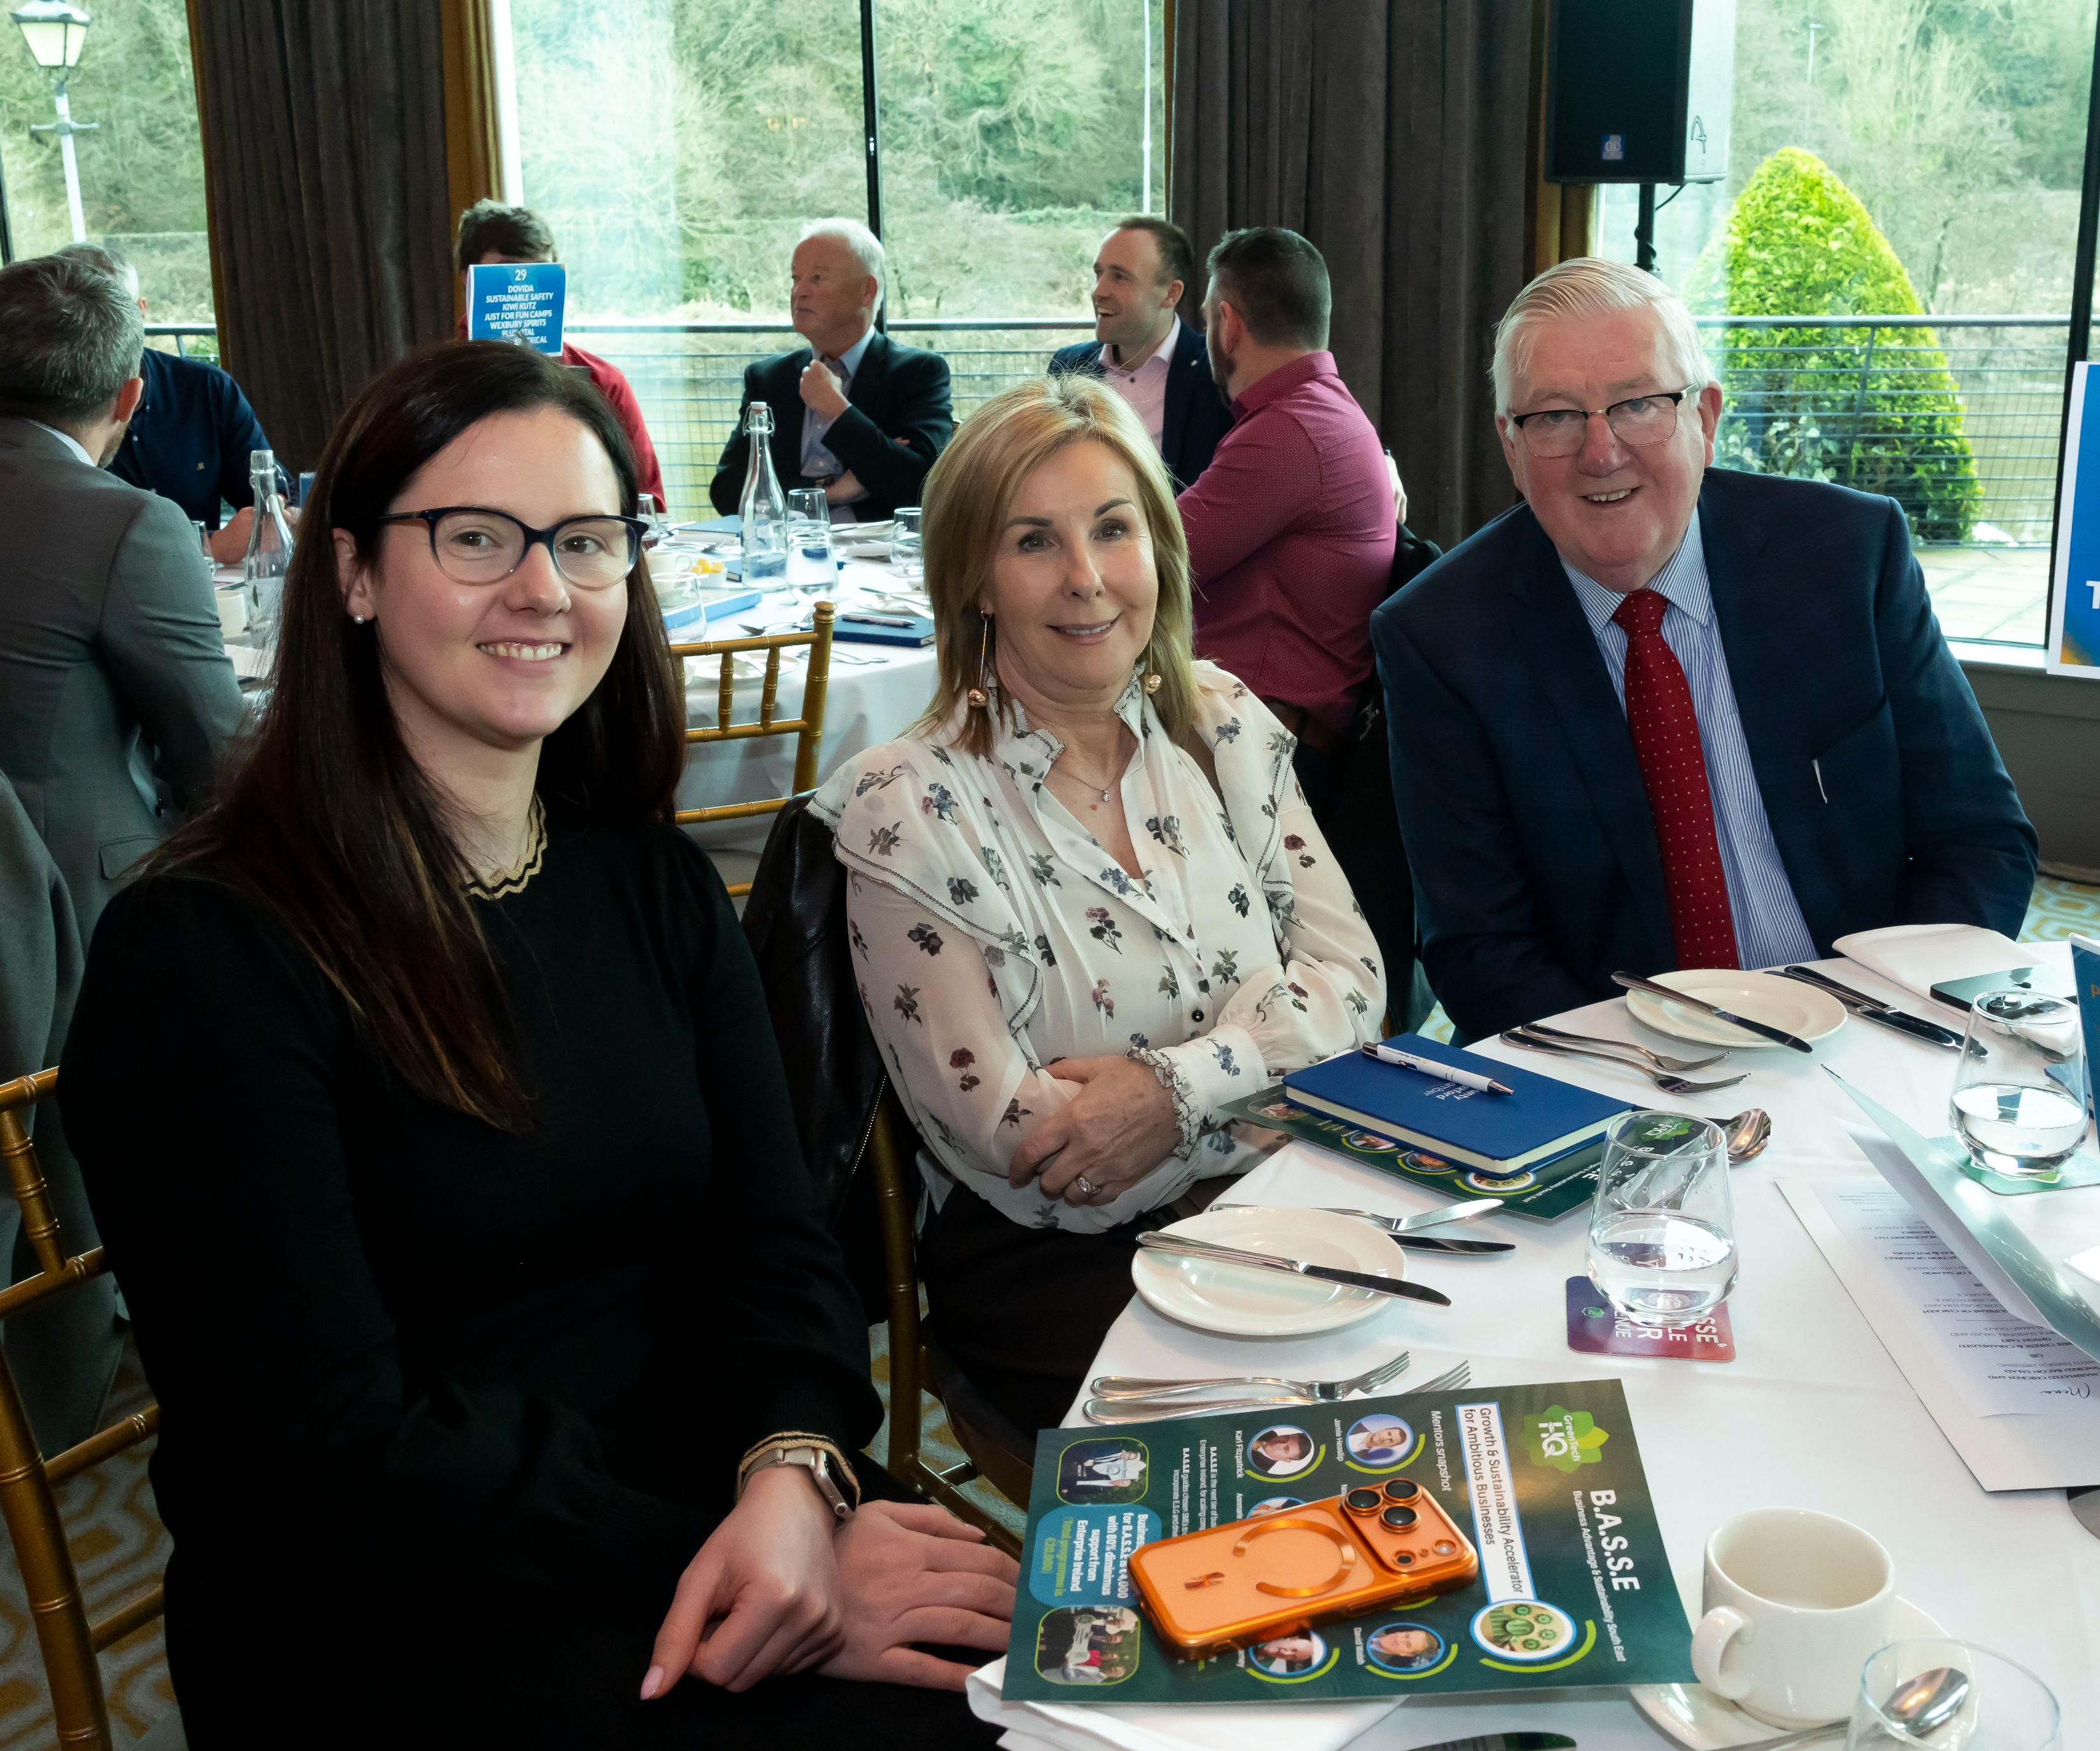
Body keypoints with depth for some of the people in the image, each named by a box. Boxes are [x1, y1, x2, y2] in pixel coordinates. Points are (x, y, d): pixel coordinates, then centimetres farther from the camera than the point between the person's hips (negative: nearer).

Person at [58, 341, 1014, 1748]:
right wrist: (712, 1556, -22)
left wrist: (795, 1473, -18)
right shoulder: (202, 952, -13)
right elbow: (331, 1454, -16)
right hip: (384, 1625, -5)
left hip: (689, 1501, 6)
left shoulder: (654, 887, 7)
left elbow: (772, 1241, 2)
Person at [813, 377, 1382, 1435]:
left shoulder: (1225, 725, 6)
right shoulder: (908, 811, -9)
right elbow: (1006, 1138, -13)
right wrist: (1266, 1081, -10)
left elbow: (1350, 977, 1)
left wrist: (1175, 1087, -16)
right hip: (1056, 1268, -5)